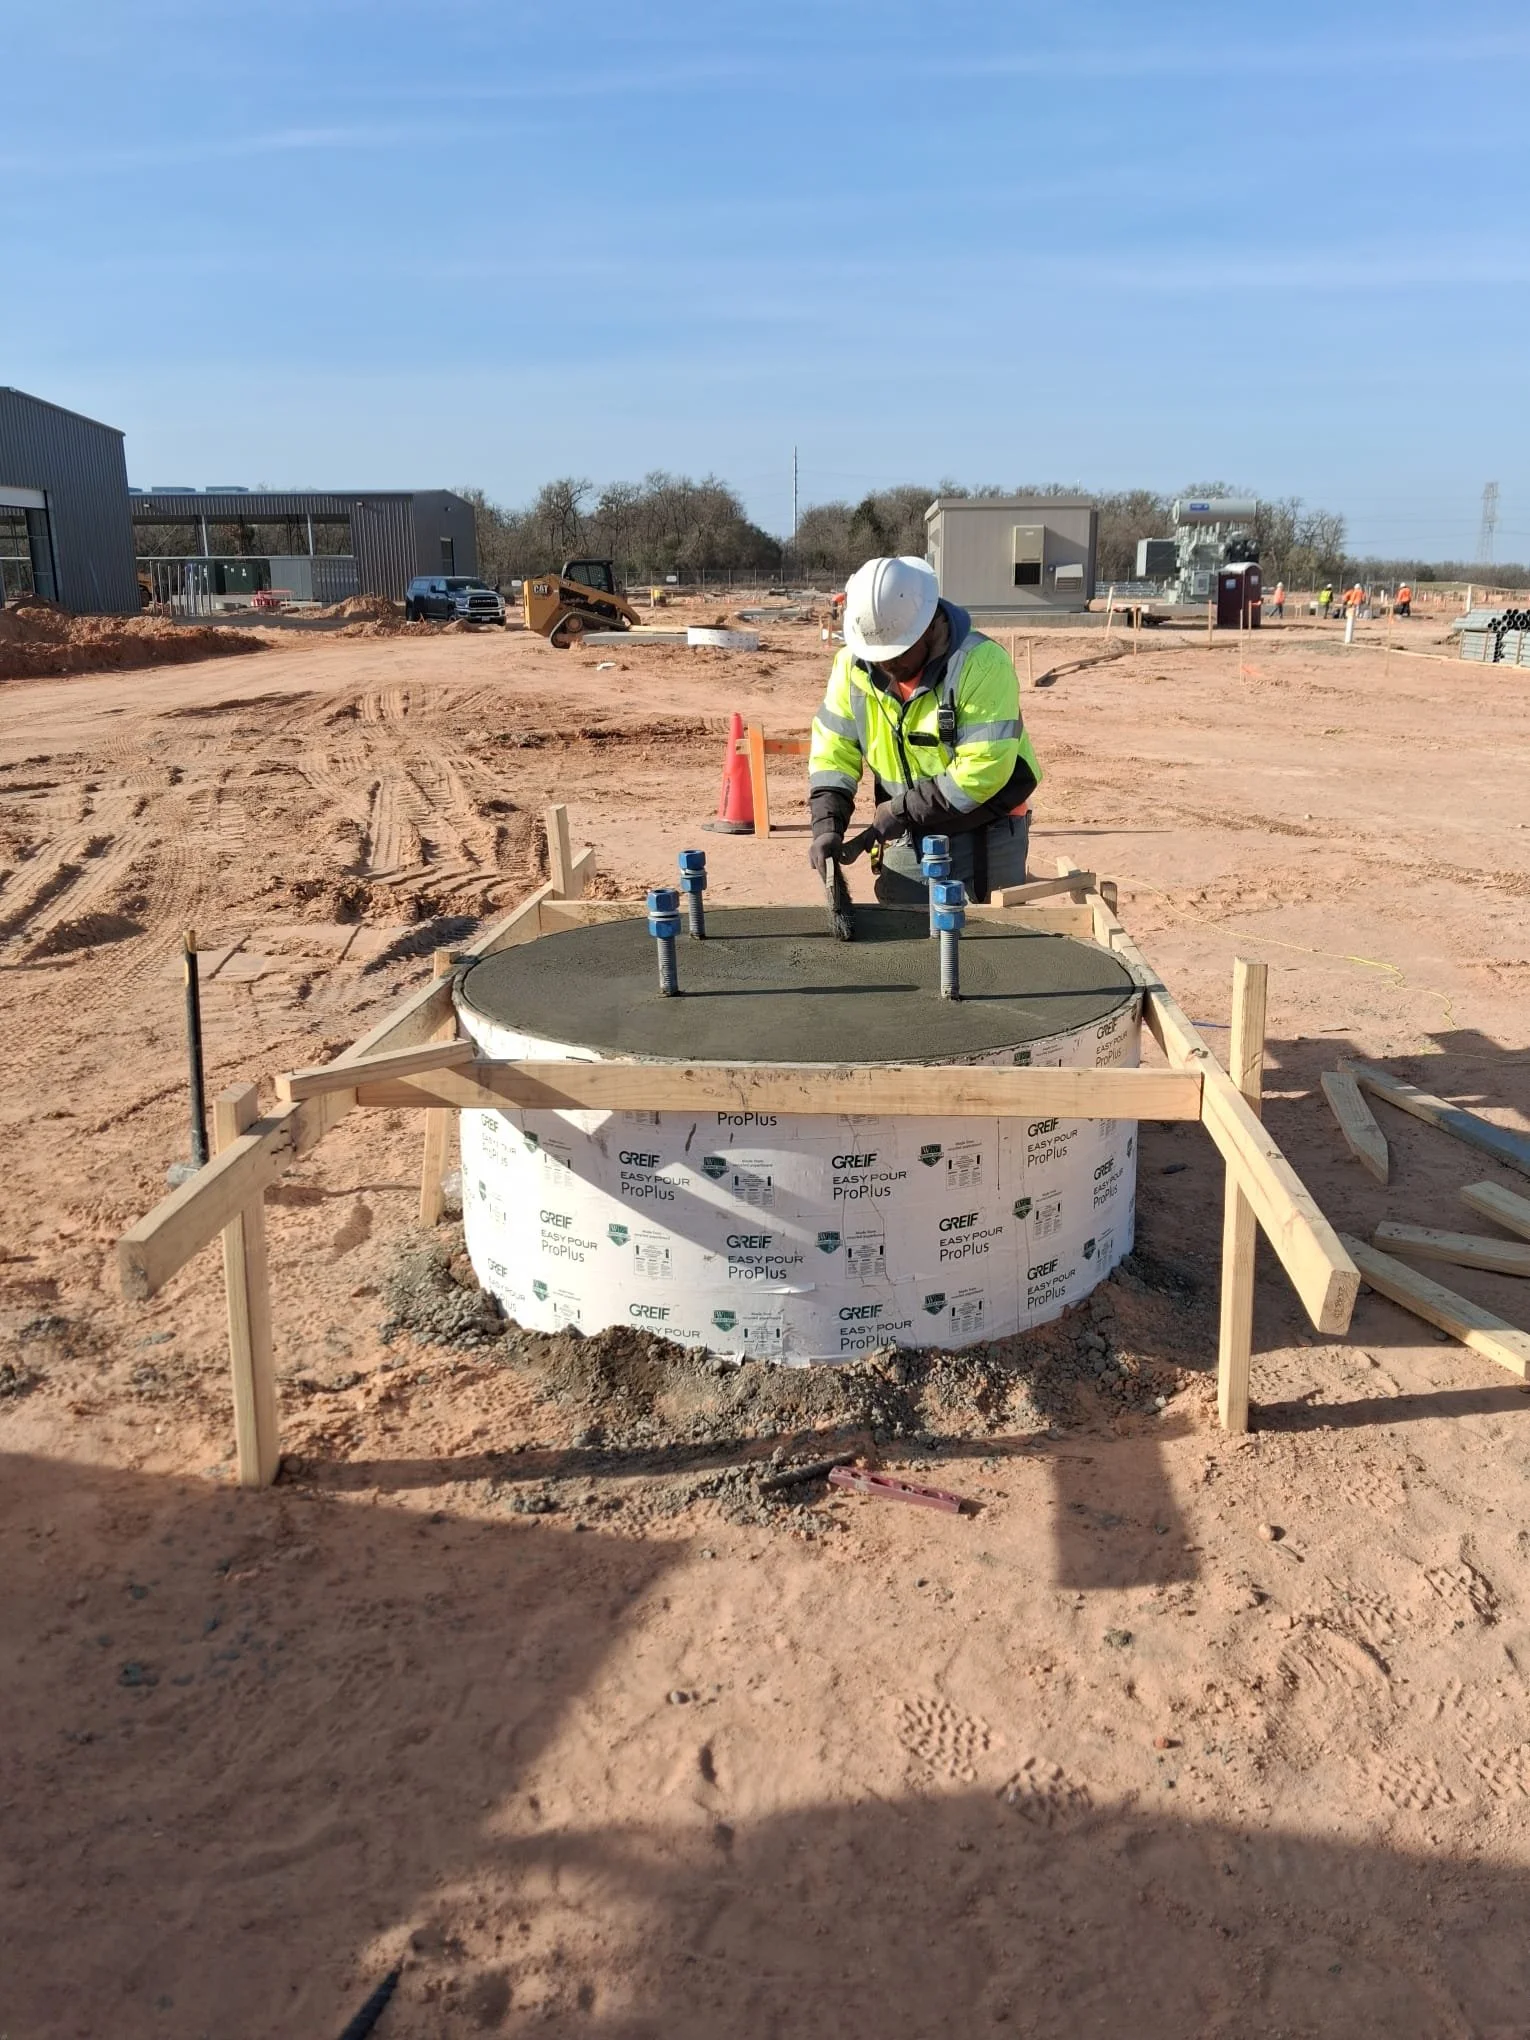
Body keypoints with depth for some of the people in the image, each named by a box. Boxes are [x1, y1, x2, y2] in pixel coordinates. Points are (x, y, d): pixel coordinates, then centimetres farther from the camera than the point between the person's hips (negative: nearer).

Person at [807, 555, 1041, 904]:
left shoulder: (981, 663, -23)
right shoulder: (854, 666, -5)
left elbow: (985, 768, -27)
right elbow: (834, 749, 1)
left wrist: (901, 810, -21)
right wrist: (827, 824, -14)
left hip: (986, 838, -4)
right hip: (908, 838, 5)